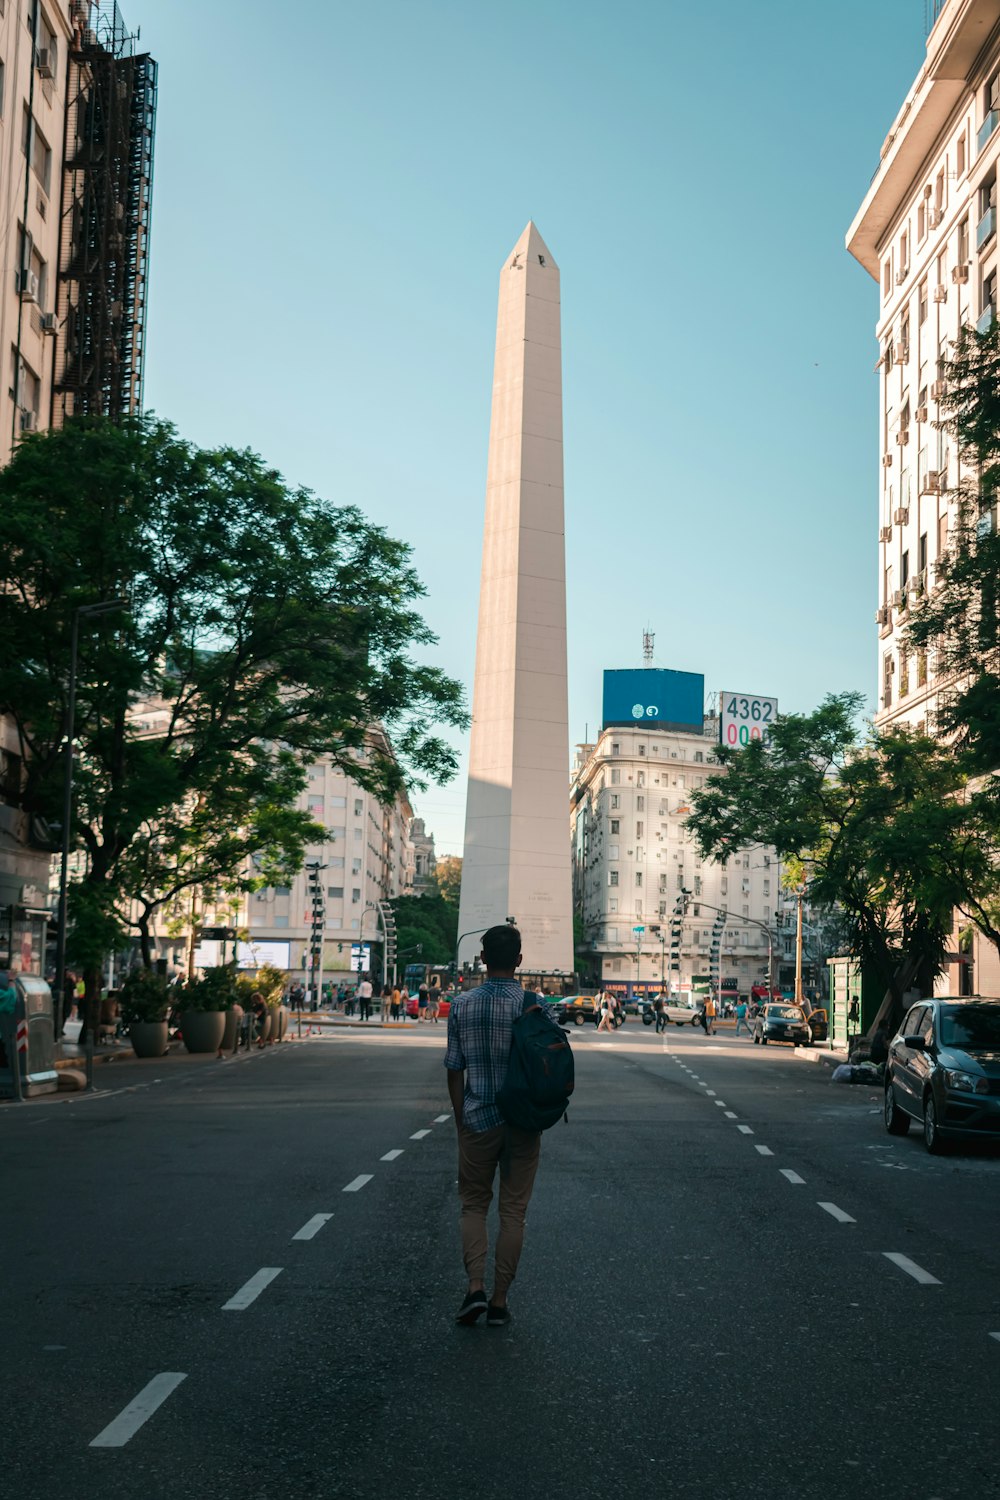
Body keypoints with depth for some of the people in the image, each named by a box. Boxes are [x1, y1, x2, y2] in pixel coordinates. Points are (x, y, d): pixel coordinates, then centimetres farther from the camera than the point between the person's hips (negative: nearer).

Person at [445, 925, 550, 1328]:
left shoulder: (462, 1006, -4)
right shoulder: (535, 1006, -6)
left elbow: (454, 1070, 0)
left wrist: (461, 1122, 10)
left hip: (478, 1122, 0)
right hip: (523, 1123, 0)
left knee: (474, 1205, 14)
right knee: (513, 1211, 9)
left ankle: (476, 1286, -2)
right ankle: (499, 1301, 11)